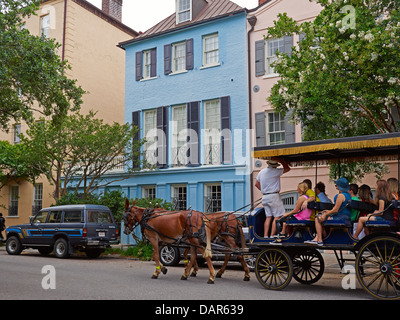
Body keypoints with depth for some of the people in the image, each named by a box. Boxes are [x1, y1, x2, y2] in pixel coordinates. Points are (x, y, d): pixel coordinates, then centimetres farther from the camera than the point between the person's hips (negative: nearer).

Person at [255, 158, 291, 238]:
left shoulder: (261, 172, 10)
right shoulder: (275, 171, -11)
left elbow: (257, 184, 19)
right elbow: (287, 168, 0)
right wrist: (281, 160, 4)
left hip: (264, 197, 7)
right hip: (274, 196, -7)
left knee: (268, 217, 11)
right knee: (277, 217, -2)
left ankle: (265, 236, 6)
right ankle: (272, 236, -6)